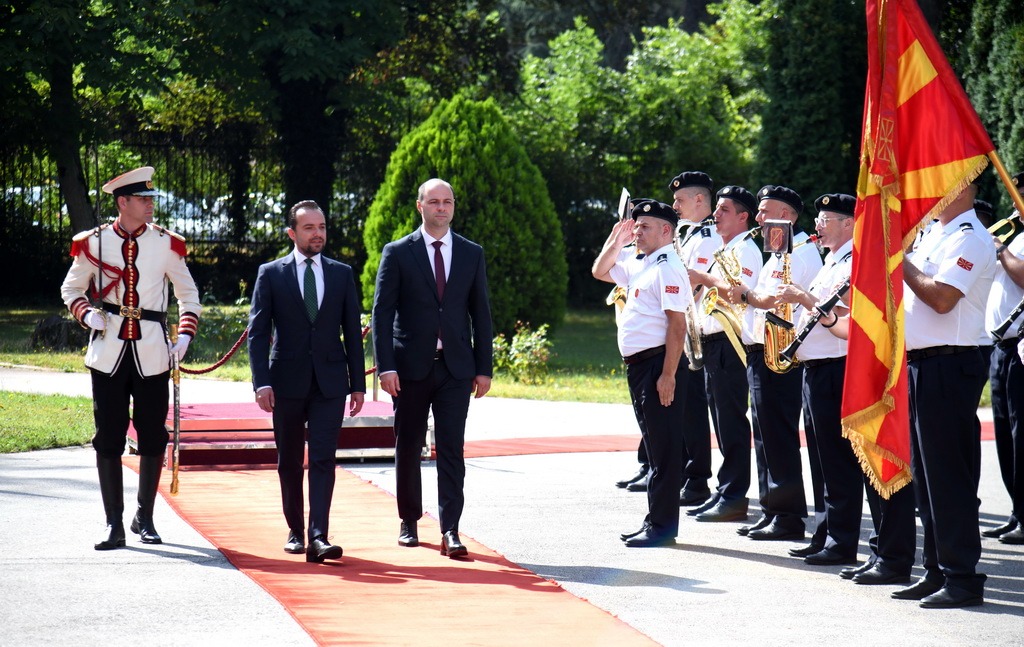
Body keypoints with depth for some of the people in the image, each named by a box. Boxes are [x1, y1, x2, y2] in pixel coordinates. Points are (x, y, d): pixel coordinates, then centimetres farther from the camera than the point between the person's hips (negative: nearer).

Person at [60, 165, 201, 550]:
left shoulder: (166, 243, 3)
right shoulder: (94, 243, 1)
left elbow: (188, 294, 11)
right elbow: (71, 289, 12)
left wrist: (185, 336, -2)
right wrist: (86, 315, -7)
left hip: (152, 355, 1)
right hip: (109, 353, -1)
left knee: (153, 438, 4)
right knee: (108, 440, -1)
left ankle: (145, 518, 19)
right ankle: (114, 525, 5)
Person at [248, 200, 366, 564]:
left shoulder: (342, 274, 8)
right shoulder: (271, 274, 2)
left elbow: (352, 331, 10)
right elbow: (257, 332, -1)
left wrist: (358, 384, 6)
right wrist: (262, 382, -11)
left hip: (330, 383, 0)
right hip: (287, 381, 0)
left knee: (323, 459, -10)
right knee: (289, 462, 9)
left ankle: (318, 537, -17)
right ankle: (295, 531, 22)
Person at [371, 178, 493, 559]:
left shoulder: (472, 254, 9)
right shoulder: (398, 253, 1)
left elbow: (481, 313, 10)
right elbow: (382, 312, -2)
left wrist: (484, 368, 4)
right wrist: (386, 366, -11)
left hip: (455, 368, 1)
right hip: (411, 366, -1)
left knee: (451, 449, -6)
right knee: (408, 448, 7)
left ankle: (450, 530, -8)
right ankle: (409, 522, 21)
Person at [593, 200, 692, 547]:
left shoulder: (668, 268, -12)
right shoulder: (639, 268, 17)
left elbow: (677, 324, -19)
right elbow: (600, 271, 33)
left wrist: (668, 375, -23)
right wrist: (617, 240, 17)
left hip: (660, 364, -10)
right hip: (638, 363, 10)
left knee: (664, 444, -5)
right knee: (654, 443, 14)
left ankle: (663, 523, -3)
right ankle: (655, 520, 20)